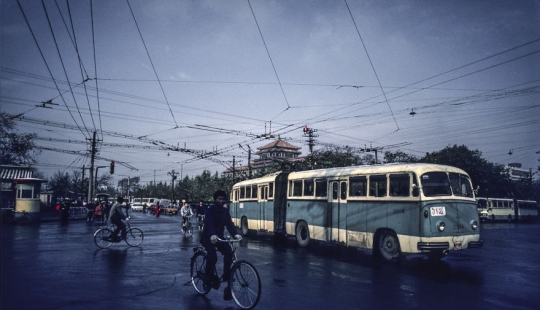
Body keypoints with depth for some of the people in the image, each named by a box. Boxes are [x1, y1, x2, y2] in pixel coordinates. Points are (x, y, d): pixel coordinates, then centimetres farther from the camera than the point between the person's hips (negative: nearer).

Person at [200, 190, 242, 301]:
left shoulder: (225, 210, 3)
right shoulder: (210, 210, -16)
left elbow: (229, 223, -7)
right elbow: (209, 224, -32)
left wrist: (235, 234, -25)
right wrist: (212, 235, -51)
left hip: (219, 237, 6)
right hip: (208, 238, -6)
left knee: (229, 252, -17)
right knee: (212, 256, -26)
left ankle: (226, 276, -2)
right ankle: (208, 278, -3)